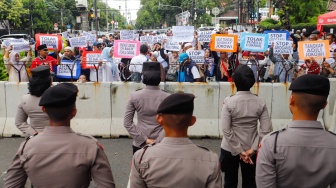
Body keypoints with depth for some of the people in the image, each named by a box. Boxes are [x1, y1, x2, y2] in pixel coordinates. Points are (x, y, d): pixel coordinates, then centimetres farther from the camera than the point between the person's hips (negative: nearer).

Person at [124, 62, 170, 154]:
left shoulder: (134, 96, -7)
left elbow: (127, 122, -7)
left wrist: (143, 139, -7)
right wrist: (158, 141, -9)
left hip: (139, 144, 1)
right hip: (161, 145, -1)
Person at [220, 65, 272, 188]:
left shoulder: (229, 102, -16)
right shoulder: (260, 102, -8)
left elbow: (226, 130, -18)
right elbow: (265, 130, -11)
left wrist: (239, 151, -11)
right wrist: (253, 149, -7)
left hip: (230, 149, -2)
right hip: (251, 150, 2)